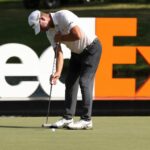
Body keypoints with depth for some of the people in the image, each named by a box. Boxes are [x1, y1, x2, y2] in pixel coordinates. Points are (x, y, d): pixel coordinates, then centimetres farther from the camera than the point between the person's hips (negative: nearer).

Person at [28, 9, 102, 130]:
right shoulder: (50, 32, 0)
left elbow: (77, 35, -37)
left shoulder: (63, 16, -26)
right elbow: (59, 52, -2)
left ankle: (86, 120, -10)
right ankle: (68, 118, 9)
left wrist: (61, 38, -20)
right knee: (70, 82, 5)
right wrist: (58, 73, -16)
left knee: (84, 82, -13)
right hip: (77, 52, 9)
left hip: (91, 49, -9)